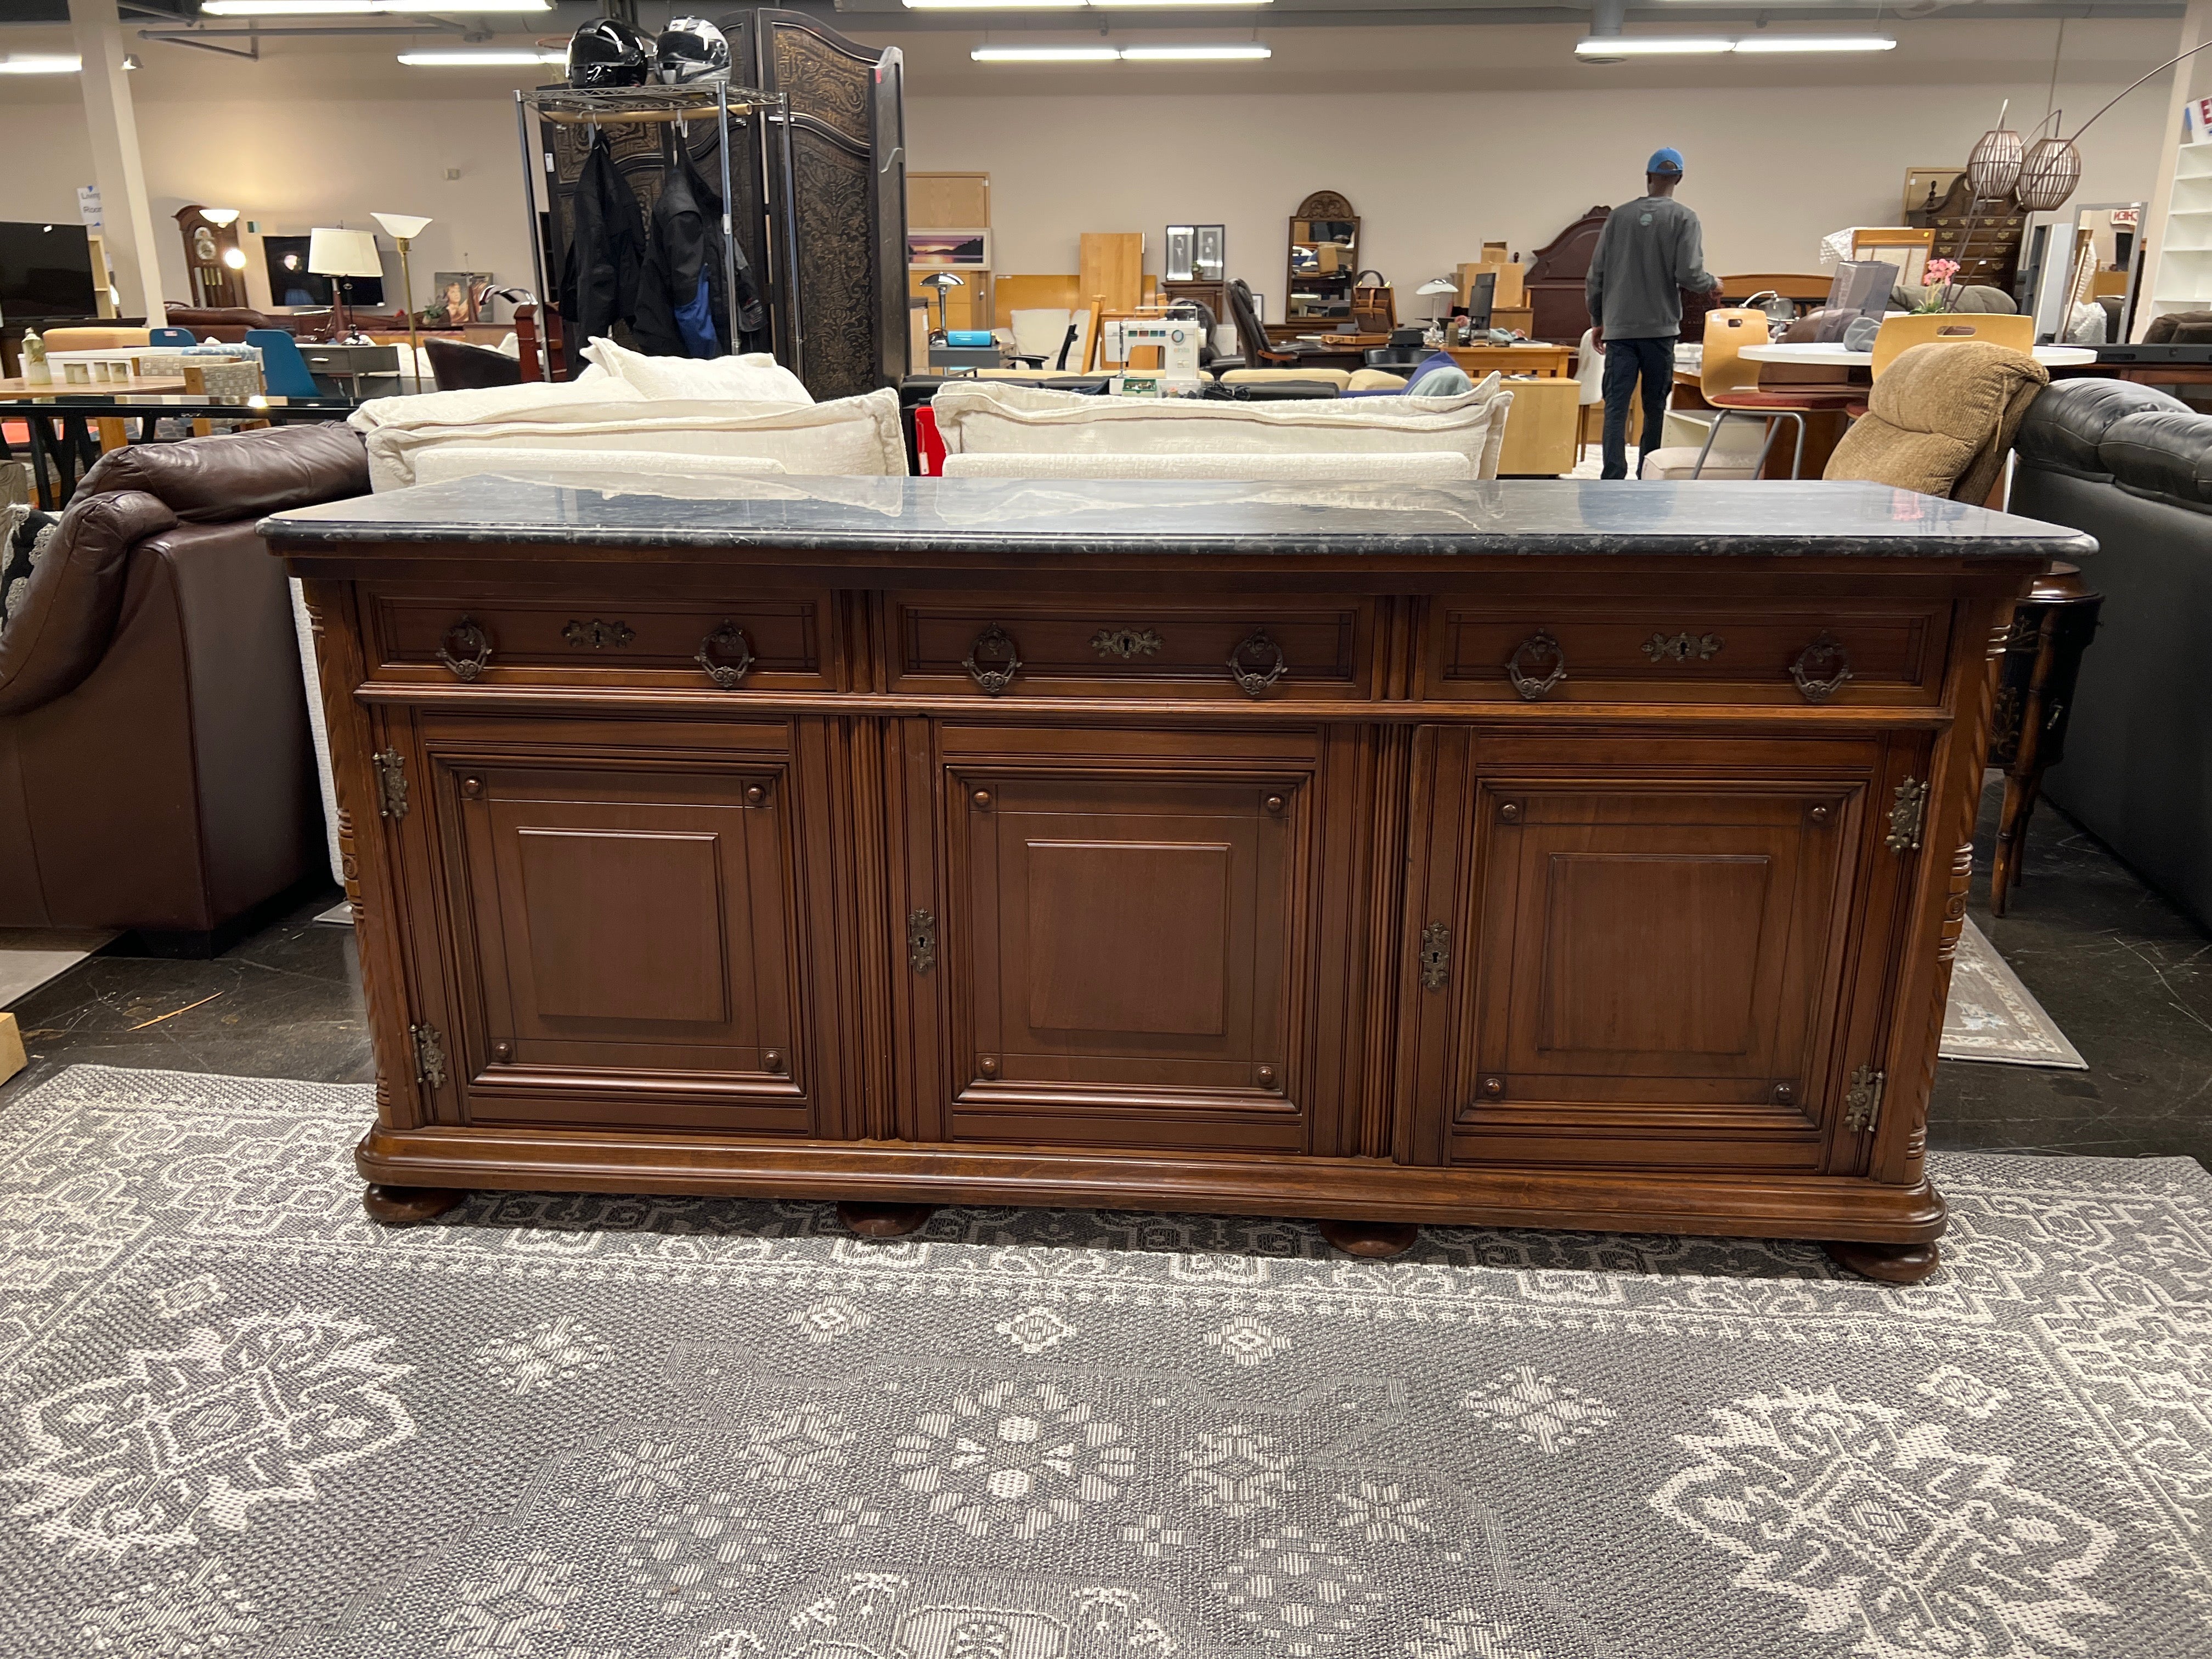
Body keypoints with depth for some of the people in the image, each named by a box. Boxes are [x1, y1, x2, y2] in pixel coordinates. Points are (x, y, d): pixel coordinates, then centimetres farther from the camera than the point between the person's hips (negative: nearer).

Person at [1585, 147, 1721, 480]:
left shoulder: (1619, 216, 5)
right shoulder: (1684, 219, -3)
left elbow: (1596, 274, 6)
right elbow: (1689, 274, -10)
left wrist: (1598, 321, 19)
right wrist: (1712, 284, 13)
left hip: (1618, 328, 1)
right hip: (1660, 327, -1)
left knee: (1616, 406, -2)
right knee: (1655, 407, 9)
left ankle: (1613, 480, -11)